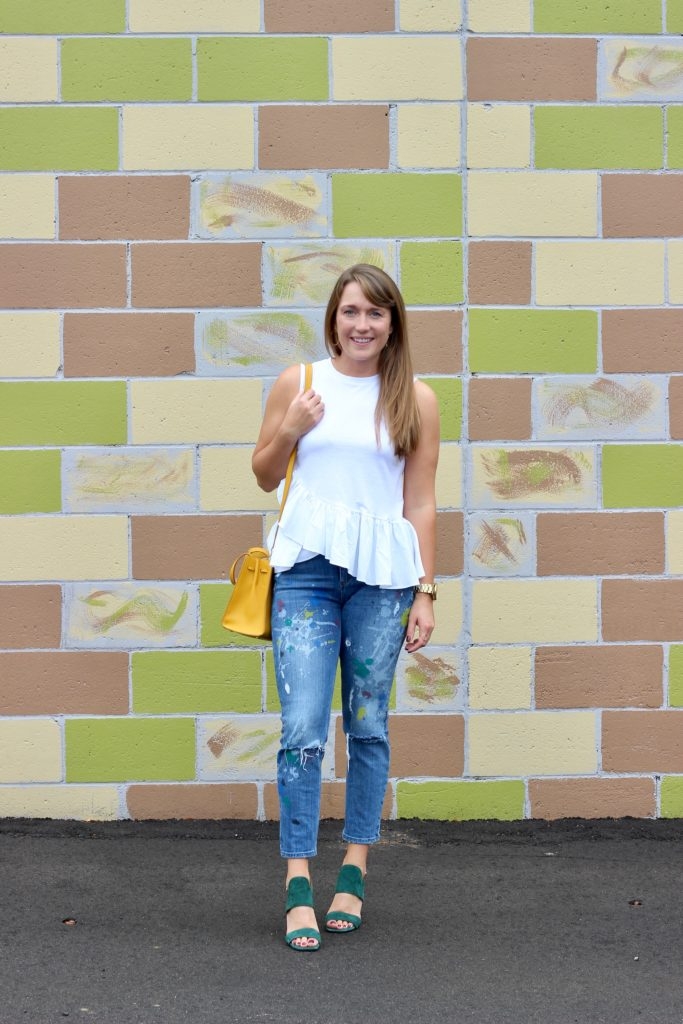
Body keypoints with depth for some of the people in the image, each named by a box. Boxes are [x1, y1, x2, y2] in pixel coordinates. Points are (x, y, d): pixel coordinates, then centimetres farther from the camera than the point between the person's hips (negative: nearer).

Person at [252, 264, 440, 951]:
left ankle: (354, 873, 17)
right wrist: (292, 428, -4)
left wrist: (425, 592, 3)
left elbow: (420, 502, 8)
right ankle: (298, 883, -3)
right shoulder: (298, 383, 8)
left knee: (369, 726, 6)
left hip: (382, 572, 1)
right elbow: (264, 476, 15)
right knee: (303, 727, -8)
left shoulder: (415, 399, 7)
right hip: (307, 566, 0)